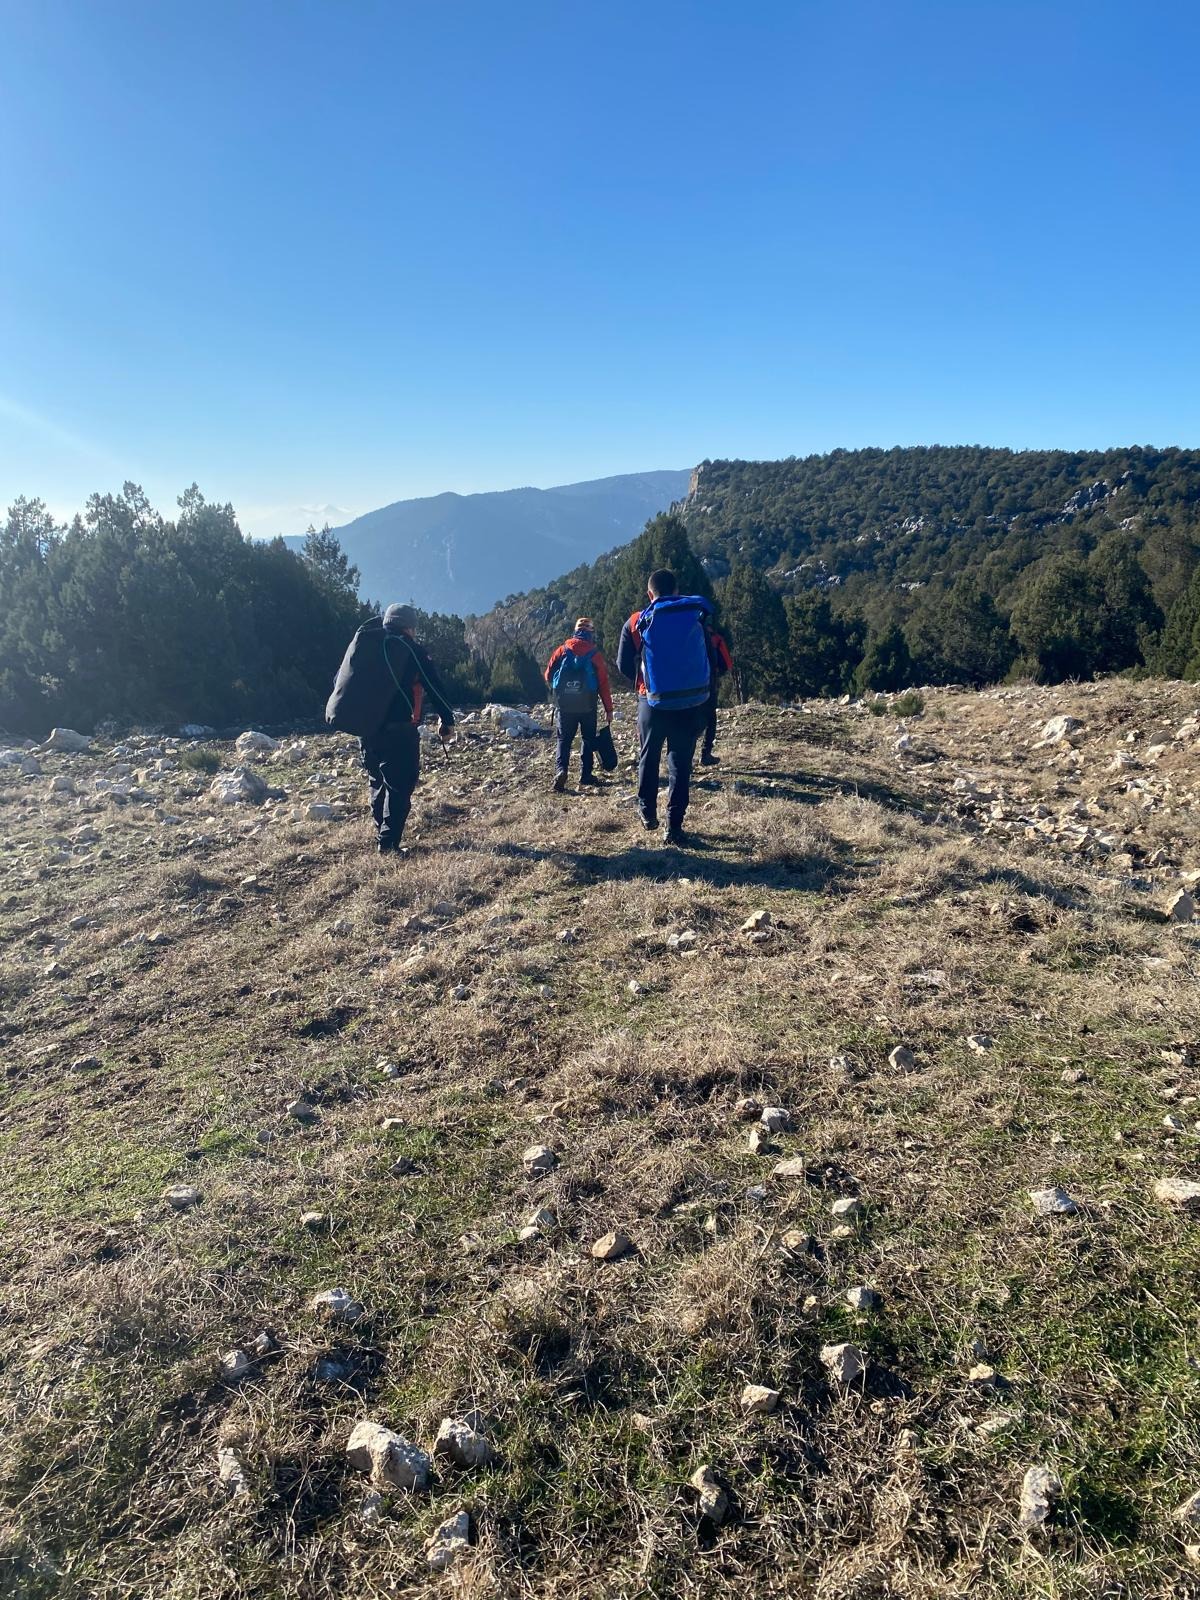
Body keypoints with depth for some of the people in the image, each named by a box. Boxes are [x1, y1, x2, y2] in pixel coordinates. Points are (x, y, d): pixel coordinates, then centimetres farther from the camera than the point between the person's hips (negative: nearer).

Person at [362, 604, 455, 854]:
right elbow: (434, 686, -3)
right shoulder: (411, 650, -2)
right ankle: (389, 842, -9)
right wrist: (447, 718, 6)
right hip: (399, 730, -6)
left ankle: (384, 836, 24)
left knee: (378, 783, 18)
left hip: (367, 728, 6)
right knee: (400, 786, -2)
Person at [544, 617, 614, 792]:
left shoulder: (562, 650, 0)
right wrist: (608, 709, 2)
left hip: (563, 704, 1)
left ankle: (560, 770, -16)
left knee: (564, 740, 7)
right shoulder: (595, 654, -3)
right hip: (587, 705, -1)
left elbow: (548, 674, 3)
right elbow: (604, 684, -4)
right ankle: (585, 776, 10)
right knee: (588, 739, 13)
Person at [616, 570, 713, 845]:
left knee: (649, 757, 21)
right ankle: (674, 827, 5)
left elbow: (624, 666, 3)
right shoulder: (697, 615, 0)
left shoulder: (636, 623, -2)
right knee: (681, 763, 7)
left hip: (654, 702, 0)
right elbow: (710, 660, 3)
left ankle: (648, 813, 31)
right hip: (693, 702, 0)